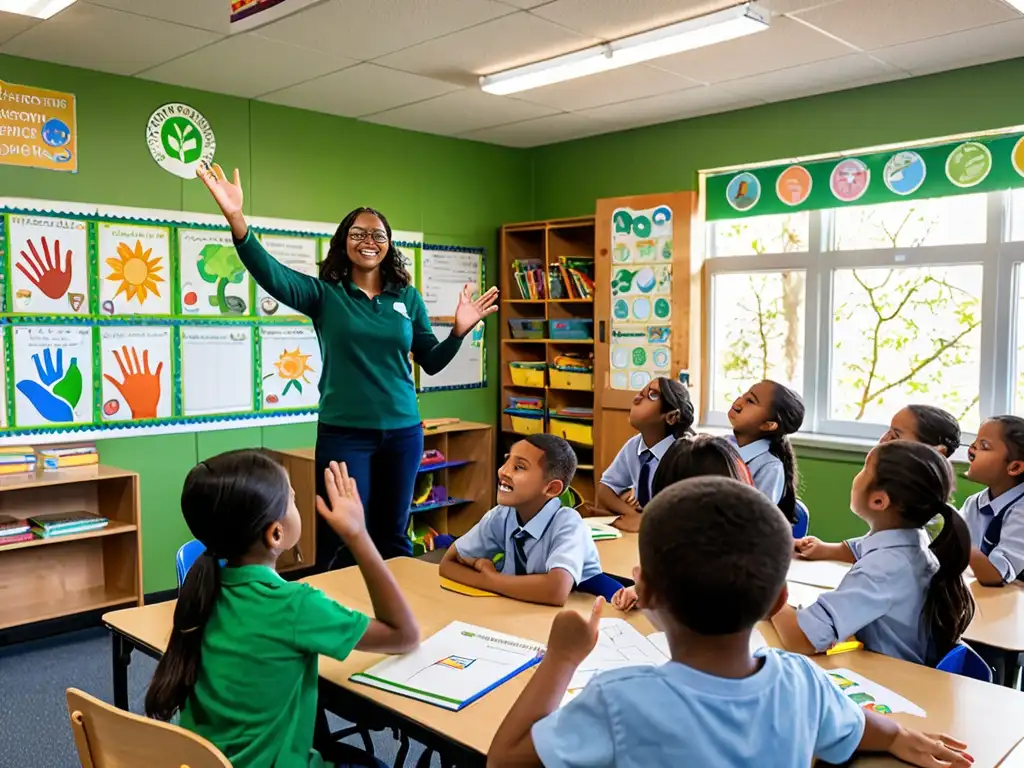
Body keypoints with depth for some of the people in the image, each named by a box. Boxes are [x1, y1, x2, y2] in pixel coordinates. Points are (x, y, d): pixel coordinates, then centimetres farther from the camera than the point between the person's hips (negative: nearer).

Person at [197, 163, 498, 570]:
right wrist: (237, 219, -34)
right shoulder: (325, 294, -1)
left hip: (403, 432, 3)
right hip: (344, 434, -3)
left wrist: (459, 332, -8)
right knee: (342, 541, 1)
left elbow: (430, 362, 10)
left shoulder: (408, 297, 7)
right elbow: (271, 274, -19)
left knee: (393, 536, 14)